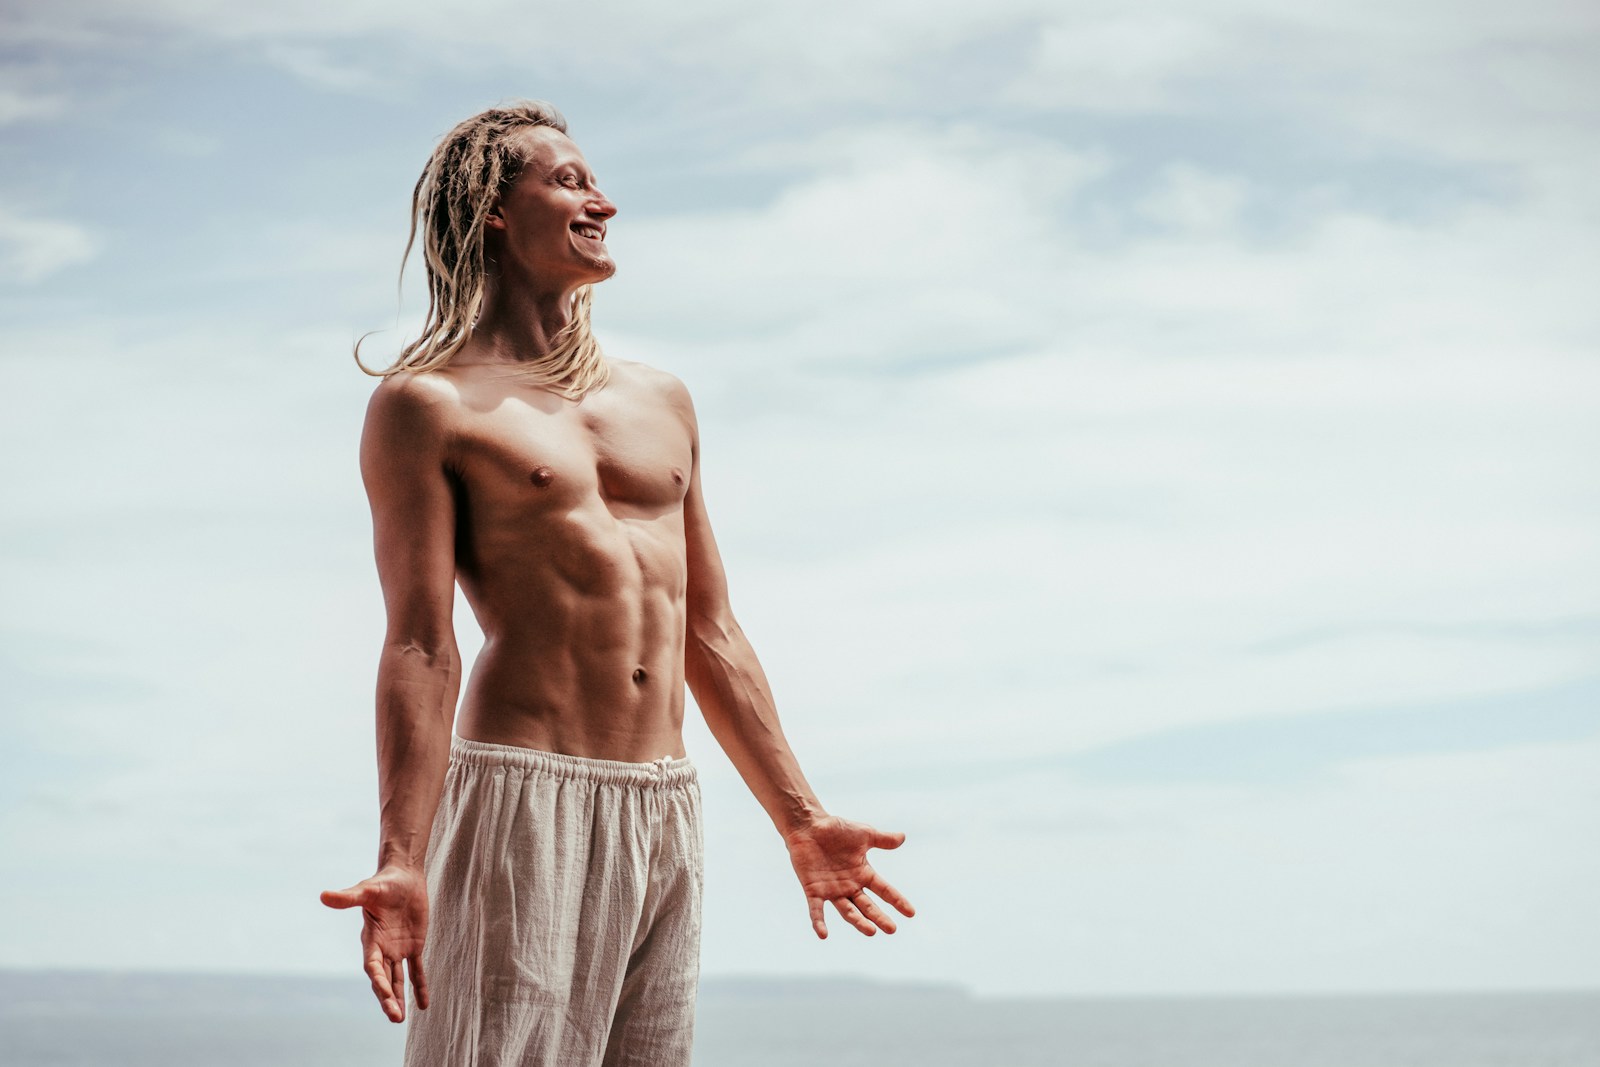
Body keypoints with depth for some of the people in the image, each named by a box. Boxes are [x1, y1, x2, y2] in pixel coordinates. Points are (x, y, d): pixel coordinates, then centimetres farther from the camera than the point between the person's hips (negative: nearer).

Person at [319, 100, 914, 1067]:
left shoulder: (660, 401, 20)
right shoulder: (427, 407, 1)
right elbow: (421, 648, -8)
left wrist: (800, 821, 19)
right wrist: (403, 862, -18)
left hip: (667, 810, 6)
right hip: (526, 804, -6)